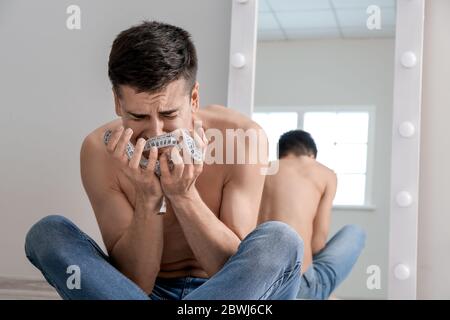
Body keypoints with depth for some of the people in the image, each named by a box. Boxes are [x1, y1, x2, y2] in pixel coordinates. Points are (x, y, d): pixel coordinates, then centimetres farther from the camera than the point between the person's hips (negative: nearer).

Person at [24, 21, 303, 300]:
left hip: (225, 290, -1)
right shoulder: (100, 151, -14)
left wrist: (184, 195, -28)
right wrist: (147, 198, -29)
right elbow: (134, 281, -14)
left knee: (281, 240, -30)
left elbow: (237, 269, -15)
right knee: (47, 233, -19)